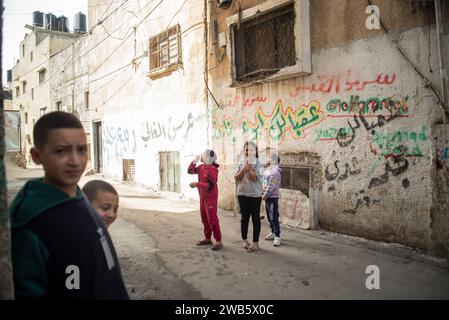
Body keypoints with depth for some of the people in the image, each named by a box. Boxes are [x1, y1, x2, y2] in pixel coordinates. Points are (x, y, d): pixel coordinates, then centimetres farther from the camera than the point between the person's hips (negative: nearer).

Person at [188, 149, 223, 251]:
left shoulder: (212, 169, -19)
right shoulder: (201, 167, 6)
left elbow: (210, 185, -24)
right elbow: (190, 171, 14)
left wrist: (196, 184, -25)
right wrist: (194, 161, 0)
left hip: (210, 197, -9)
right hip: (202, 197, 9)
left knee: (212, 219, -9)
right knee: (204, 219, 14)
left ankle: (218, 241, -4)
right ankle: (207, 238, 26)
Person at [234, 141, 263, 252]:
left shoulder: (257, 162, -6)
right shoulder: (241, 162, 7)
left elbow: (254, 177, -18)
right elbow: (236, 178, 1)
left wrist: (248, 167, -16)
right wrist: (243, 169, -12)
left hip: (255, 194, -4)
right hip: (242, 194, 4)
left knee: (255, 218, 3)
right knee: (244, 218, 13)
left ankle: (255, 243, 11)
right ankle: (244, 240, 26)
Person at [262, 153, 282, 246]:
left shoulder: (275, 171, -15)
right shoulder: (267, 170, 12)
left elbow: (272, 185, -19)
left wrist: (266, 195, -17)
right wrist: (263, 193, 6)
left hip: (273, 197, -9)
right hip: (267, 197, 9)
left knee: (274, 217, -10)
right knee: (269, 216, 16)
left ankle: (277, 237, -7)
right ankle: (273, 233, 28)